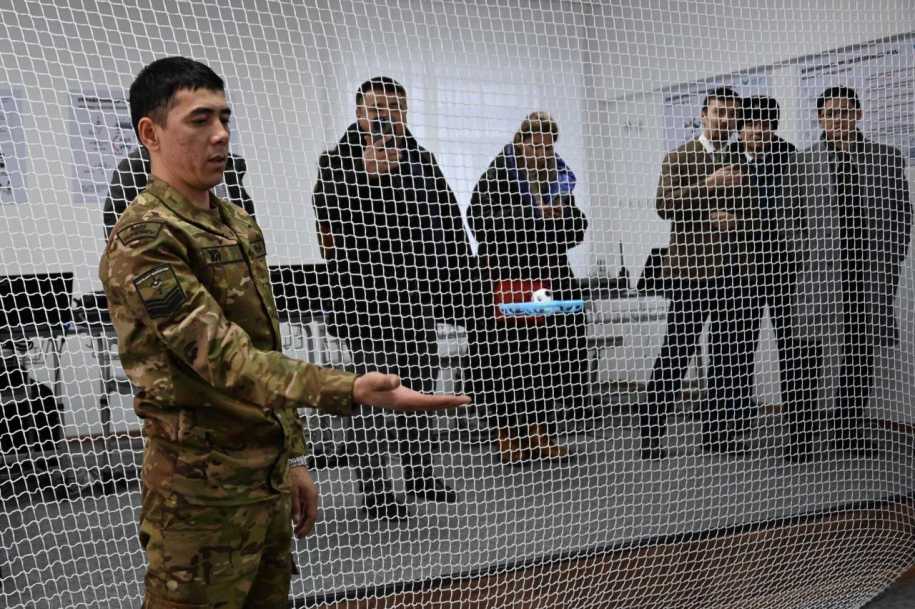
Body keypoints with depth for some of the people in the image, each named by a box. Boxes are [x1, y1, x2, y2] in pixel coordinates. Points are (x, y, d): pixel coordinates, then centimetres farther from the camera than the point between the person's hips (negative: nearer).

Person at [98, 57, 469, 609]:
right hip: (203, 486, -8)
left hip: (268, 476, 8)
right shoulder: (143, 239, -17)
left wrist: (292, 456, 16)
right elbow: (224, 357, -26)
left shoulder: (240, 224, 12)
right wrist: (351, 391, -37)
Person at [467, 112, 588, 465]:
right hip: (507, 277, -6)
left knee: (549, 353, 3)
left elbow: (577, 226, 18)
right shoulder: (499, 175, -5)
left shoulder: (559, 175, 13)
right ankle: (509, 439, 1)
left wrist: (564, 216, -5)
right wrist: (533, 215, -17)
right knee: (509, 354, -7)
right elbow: (480, 220, -15)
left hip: (551, 276, 6)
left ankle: (539, 435, 12)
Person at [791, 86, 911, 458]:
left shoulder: (886, 158, 10)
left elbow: (901, 214, 11)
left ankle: (850, 428, 18)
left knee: (862, 354, 7)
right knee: (811, 350, -7)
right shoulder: (803, 162, 3)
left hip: (870, 271, 3)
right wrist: (803, 262, -5)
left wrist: (890, 262, 3)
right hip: (821, 271, -3)